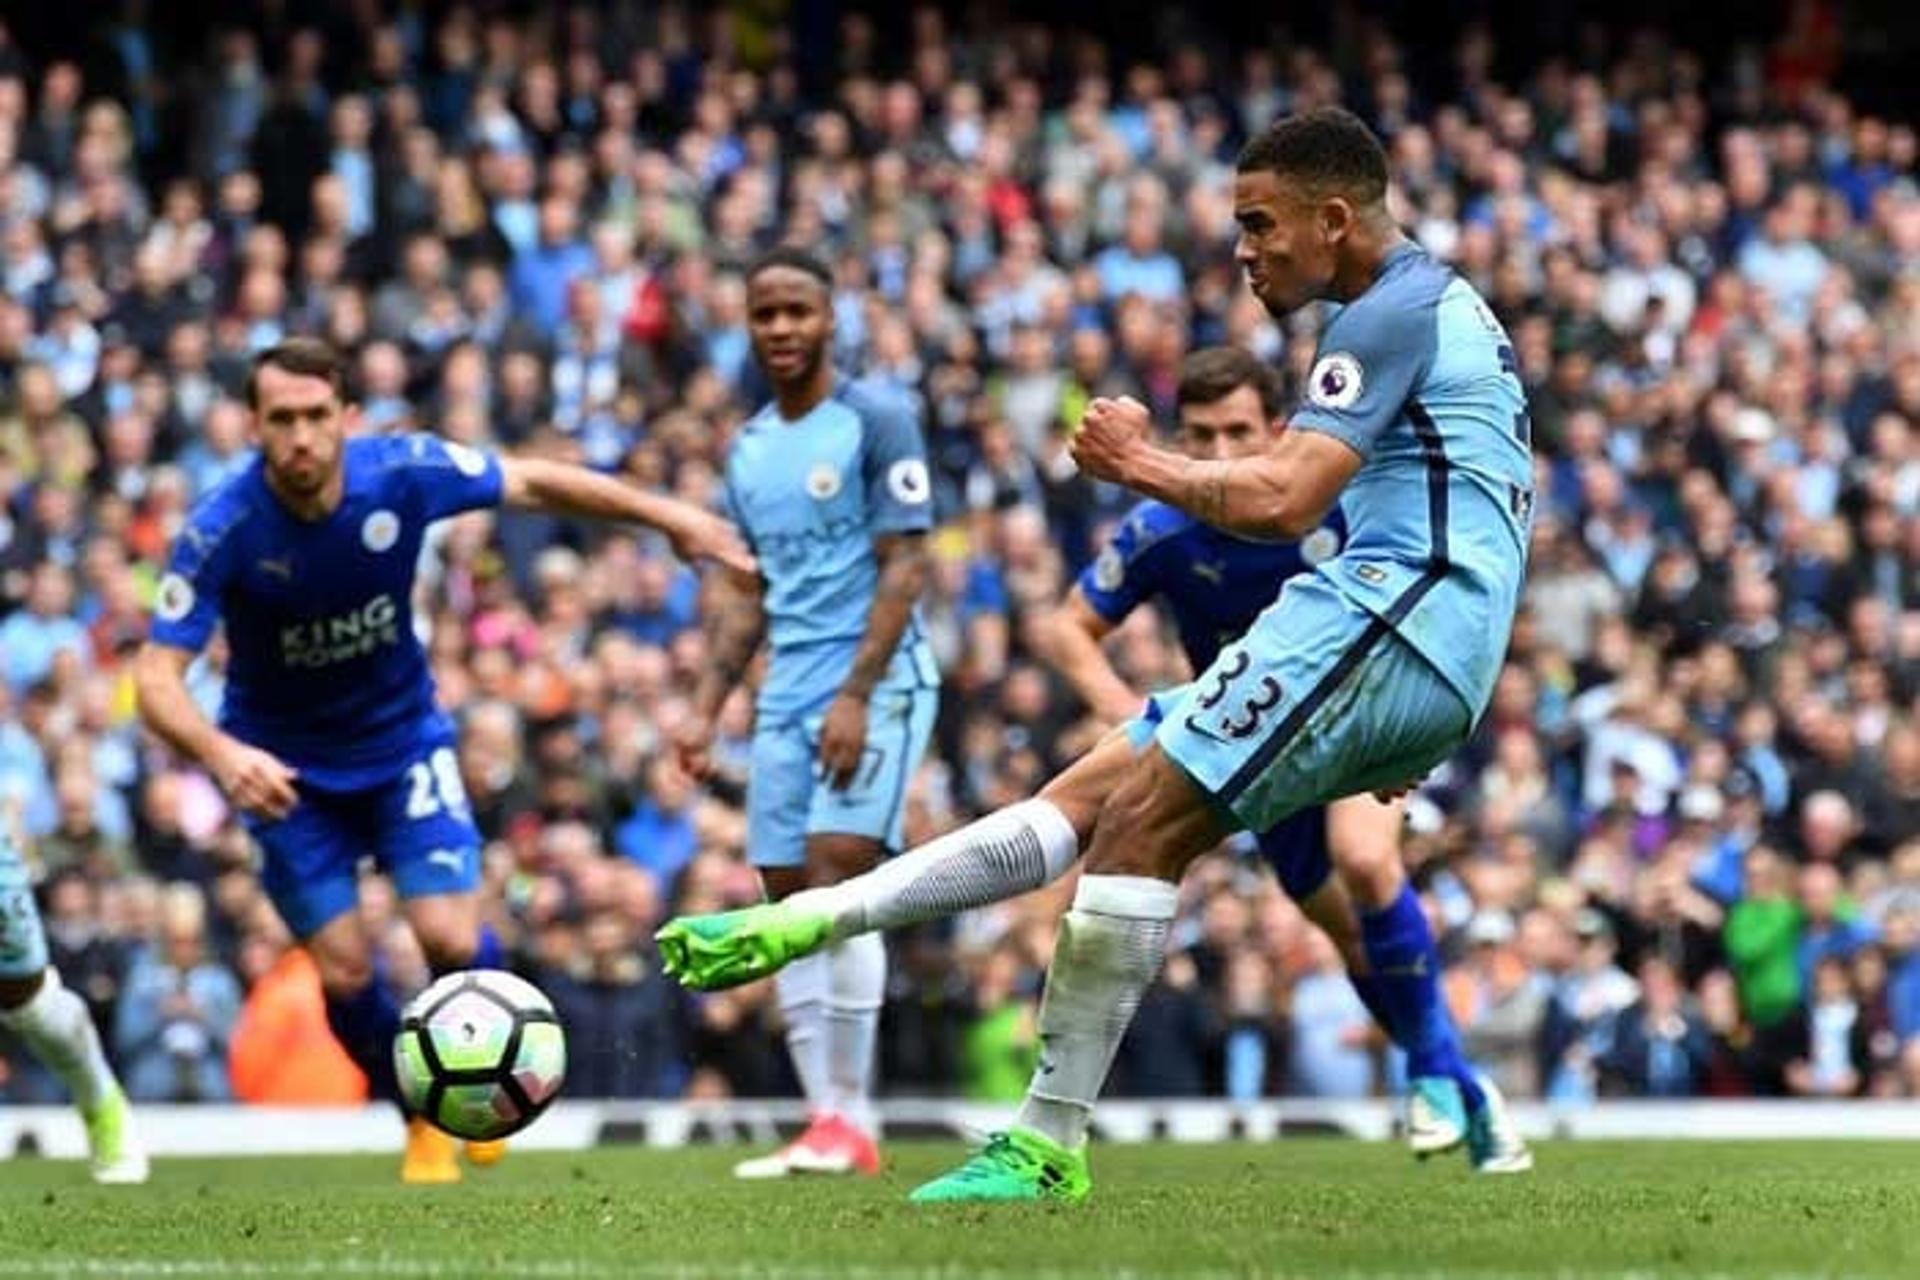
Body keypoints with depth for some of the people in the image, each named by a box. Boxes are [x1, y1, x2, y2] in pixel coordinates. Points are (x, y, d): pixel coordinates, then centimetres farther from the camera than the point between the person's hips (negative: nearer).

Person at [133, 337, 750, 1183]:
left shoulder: (401, 474, -22)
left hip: (403, 739, 1)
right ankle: (426, 1122, 25)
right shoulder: (221, 530, -27)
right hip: (284, 766, -1)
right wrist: (222, 756, -48)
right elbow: (157, 678, -29)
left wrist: (667, 517, -1)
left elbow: (533, 483, -4)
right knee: (344, 971, -4)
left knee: (451, 938, -13)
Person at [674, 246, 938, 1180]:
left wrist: (856, 695, -18)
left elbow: (905, 568, -10)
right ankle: (824, 1120, 4)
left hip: (875, 684, -7)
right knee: (789, 901, 2)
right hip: (785, 697, 7)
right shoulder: (748, 449, 16)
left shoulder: (875, 422, -5)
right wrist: (707, 709, 12)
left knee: (837, 881, -17)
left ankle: (851, 1122, -14)